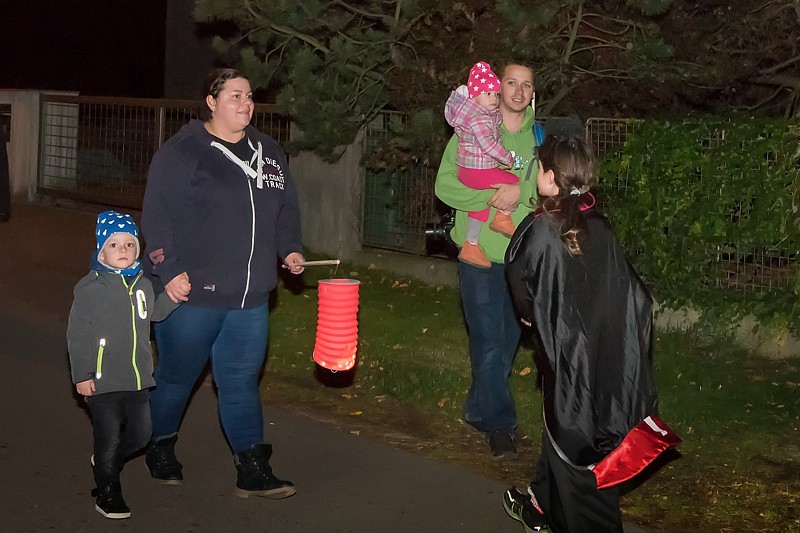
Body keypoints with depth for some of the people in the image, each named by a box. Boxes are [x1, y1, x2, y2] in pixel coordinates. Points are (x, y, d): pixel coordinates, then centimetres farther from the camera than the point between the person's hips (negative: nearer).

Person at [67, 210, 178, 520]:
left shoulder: (142, 284, 7)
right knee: (108, 437, 2)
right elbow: (77, 334, -10)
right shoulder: (90, 288, -11)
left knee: (140, 434, 12)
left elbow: (154, 313, 23)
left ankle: (107, 463, 40)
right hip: (102, 379, -6)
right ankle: (107, 492, 20)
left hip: (137, 379, 6)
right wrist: (81, 374, -12)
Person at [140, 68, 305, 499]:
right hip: (191, 291, -5)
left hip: (249, 296, 5)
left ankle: (252, 471, 9)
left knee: (242, 381, 7)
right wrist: (169, 270, -18)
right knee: (176, 375, 11)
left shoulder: (268, 151, 12)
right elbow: (157, 217, -12)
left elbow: (286, 208, 20)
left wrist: (289, 249, 5)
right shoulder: (182, 152, -9)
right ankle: (160, 449, 34)